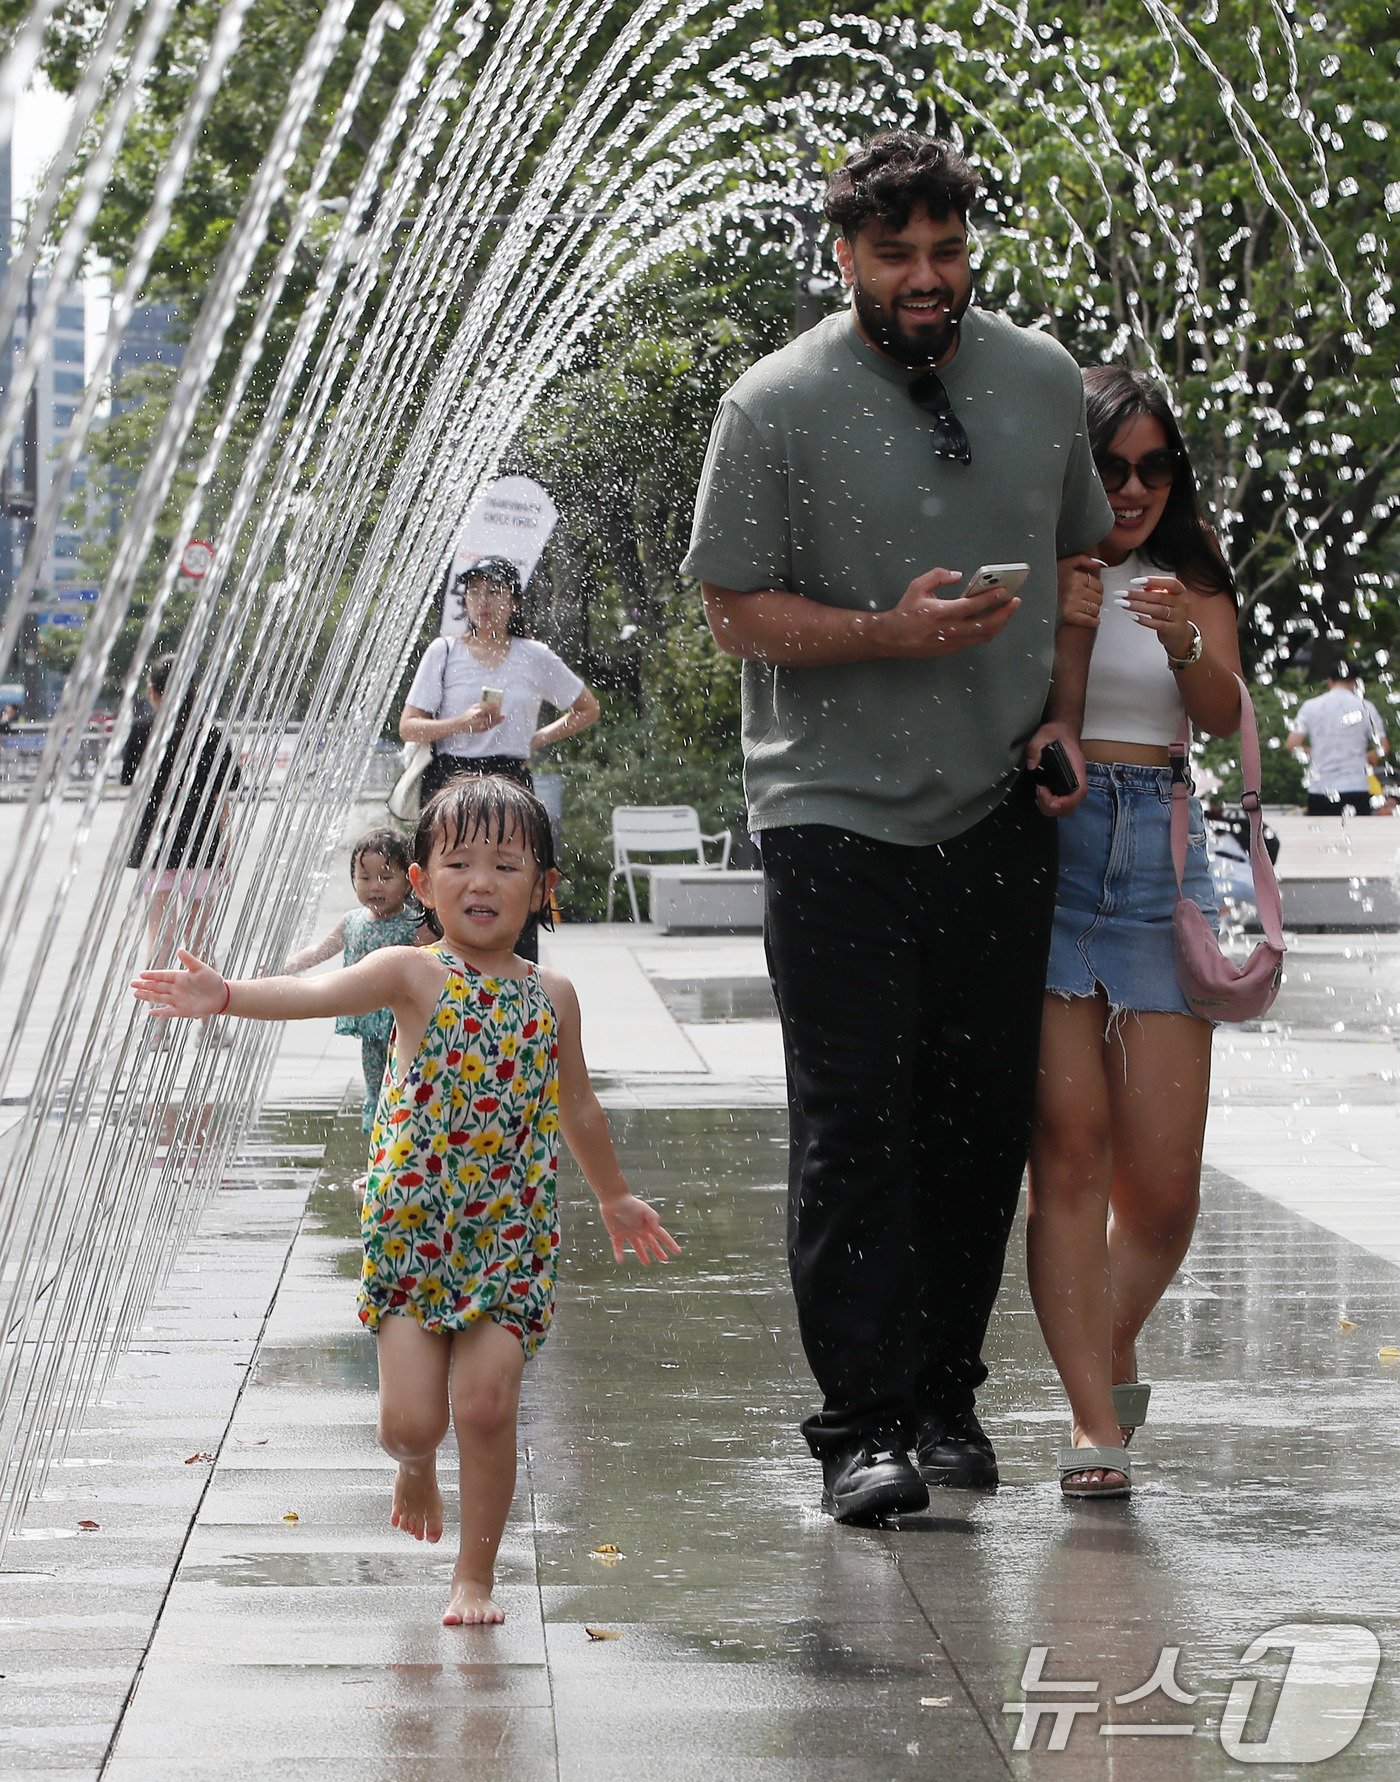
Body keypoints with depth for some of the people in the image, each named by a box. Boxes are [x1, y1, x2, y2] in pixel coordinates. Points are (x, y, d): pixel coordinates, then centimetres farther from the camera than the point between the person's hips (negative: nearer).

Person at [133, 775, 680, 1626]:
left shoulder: (552, 995, 6)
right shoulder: (415, 975, -5)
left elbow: (578, 1105, 22)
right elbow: (318, 992, -24)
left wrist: (616, 1196, 33)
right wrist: (227, 996, -43)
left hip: (510, 1234, 2)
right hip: (411, 1227, -2)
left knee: (487, 1407, -5)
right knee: (411, 1418, -4)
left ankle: (477, 1577, 12)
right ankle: (417, 1466, 33)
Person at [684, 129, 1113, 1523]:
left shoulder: (1040, 379, 8)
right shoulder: (777, 406, -6)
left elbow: (1078, 559, 20)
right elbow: (739, 612, -5)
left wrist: (1062, 713, 5)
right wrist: (895, 631, -20)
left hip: (1001, 815, 4)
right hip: (838, 818, -4)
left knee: (983, 1119, 6)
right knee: (853, 1126, -6)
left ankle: (947, 1395, 18)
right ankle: (865, 1424, -3)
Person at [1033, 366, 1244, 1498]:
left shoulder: (1191, 583, 16)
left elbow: (1224, 717, -1)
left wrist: (1187, 644, -22)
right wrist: (1045, 626, -21)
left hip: (1159, 858, 3)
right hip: (1040, 847, -3)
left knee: (1164, 1182, -1)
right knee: (1069, 1143, -13)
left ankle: (1113, 1353, 28)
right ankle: (1096, 1422, -11)